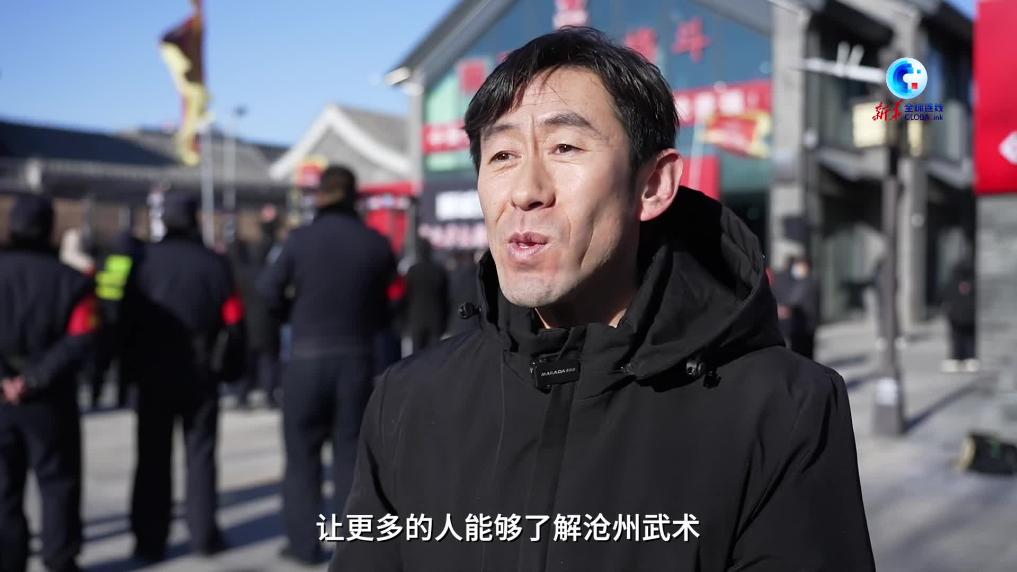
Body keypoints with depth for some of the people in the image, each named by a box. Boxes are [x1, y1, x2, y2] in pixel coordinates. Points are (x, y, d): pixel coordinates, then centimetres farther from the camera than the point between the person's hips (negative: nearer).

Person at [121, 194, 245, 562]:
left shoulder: (145, 261, -4)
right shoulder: (215, 263, -3)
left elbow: (129, 318, -6)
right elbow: (233, 319, -5)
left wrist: (133, 364, 4)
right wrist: (229, 366, 5)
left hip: (153, 372, 0)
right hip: (201, 373, 0)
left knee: (153, 458, 6)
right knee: (200, 454, 9)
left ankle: (149, 540, 7)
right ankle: (204, 535, 10)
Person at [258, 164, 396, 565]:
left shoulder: (301, 239, -9)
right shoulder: (377, 245, -3)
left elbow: (269, 290, -4)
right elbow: (385, 307, 2)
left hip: (308, 357, -2)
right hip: (358, 357, 2)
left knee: (302, 452, 11)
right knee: (351, 451, 10)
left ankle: (305, 543, 13)